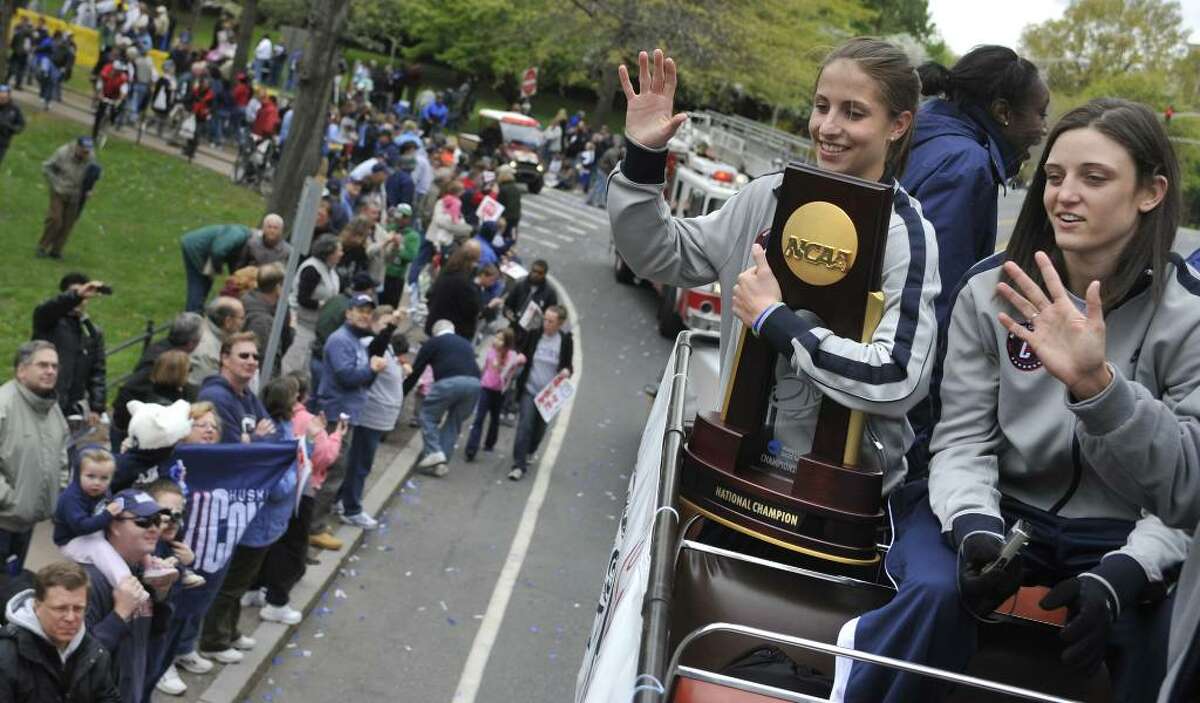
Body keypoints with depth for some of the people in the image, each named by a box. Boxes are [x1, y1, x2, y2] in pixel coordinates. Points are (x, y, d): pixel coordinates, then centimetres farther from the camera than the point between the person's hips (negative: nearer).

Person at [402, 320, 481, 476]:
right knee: (453, 422, 19)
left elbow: (415, 370, 19)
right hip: (473, 383, 4)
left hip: (449, 381, -4)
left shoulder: (432, 342, 19)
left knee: (428, 415, 14)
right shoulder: (466, 344, 33)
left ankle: (434, 453, 0)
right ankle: (442, 461, 13)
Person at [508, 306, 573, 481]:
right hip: (529, 389, -1)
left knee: (539, 429, 14)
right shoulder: (535, 334, -5)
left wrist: (567, 371, -17)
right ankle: (519, 465, -8)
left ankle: (527, 453, 43)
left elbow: (568, 364, 5)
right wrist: (520, 357, -13)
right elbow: (523, 352, 10)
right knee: (524, 426, -12)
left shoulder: (566, 340, -6)